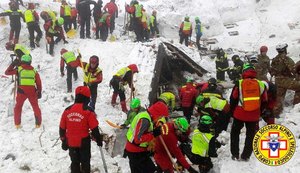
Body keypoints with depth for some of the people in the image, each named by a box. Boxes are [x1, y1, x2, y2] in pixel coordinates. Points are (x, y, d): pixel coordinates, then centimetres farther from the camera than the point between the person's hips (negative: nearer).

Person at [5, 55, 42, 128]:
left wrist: (13, 64, 23)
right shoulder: (34, 70, 11)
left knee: (18, 107, 17)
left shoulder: (18, 69, 4)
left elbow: (7, 72, 14)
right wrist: (39, 92, 18)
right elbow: (39, 82, 11)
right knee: (35, 107, 15)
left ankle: (17, 124, 16)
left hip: (22, 91, -1)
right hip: (32, 91, 1)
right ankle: (38, 123, 16)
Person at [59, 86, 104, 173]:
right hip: (84, 142, -3)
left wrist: (64, 141, 17)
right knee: (85, 162, 13)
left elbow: (62, 128, 5)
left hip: (71, 142, 4)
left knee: (74, 162, 17)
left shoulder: (67, 110, -2)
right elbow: (94, 128, -12)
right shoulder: (88, 111, -15)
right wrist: (99, 140, 3)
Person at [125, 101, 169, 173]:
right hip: (136, 153, -10)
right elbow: (138, 139, -33)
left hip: (133, 150, 10)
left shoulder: (145, 115, 5)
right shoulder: (144, 120, -26)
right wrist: (154, 134, -27)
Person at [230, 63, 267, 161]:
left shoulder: (239, 84, -9)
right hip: (254, 116, 1)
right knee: (250, 135, 15)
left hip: (239, 114, -1)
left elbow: (233, 99, -3)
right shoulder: (261, 84, -3)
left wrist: (232, 111, 11)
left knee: (235, 133, 16)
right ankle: (245, 156, 19)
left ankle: (235, 154, 16)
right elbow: (264, 102, 5)